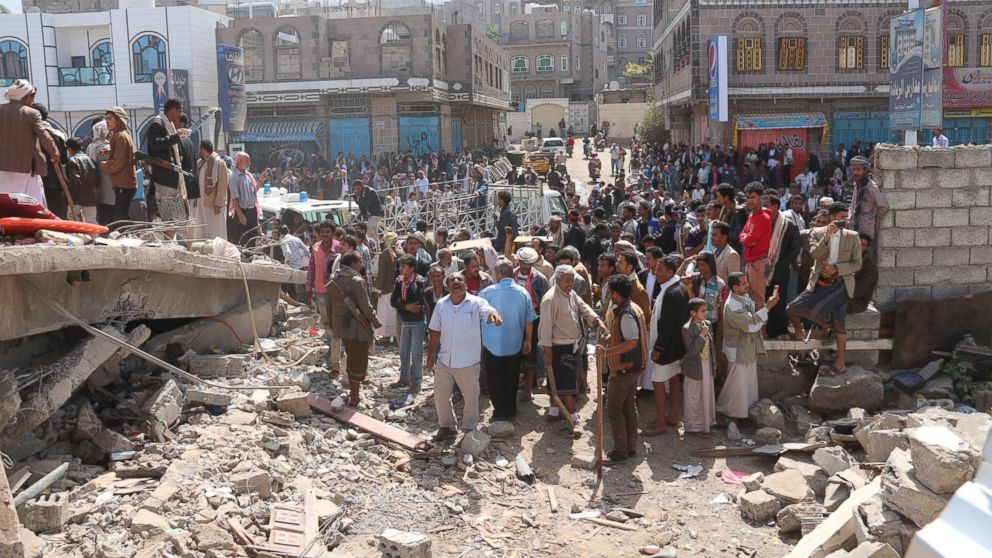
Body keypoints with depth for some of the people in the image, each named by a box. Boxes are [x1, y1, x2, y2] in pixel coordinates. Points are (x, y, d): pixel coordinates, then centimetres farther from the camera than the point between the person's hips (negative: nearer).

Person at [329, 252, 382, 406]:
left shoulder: (335, 280, 3)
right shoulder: (357, 281, -18)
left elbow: (333, 304, 7)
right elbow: (366, 306, -16)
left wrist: (333, 323, 16)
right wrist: (376, 322, -3)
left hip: (341, 325, 7)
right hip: (357, 327, -7)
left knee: (351, 358, 22)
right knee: (359, 362, 3)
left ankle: (352, 391, 33)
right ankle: (354, 399, 7)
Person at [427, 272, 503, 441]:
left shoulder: (476, 303, -13)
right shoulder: (441, 304, 0)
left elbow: (488, 311, -35)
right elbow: (435, 332, 8)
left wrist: (494, 315, -59)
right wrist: (430, 355, 9)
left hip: (468, 362, -3)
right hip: (444, 360, 4)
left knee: (471, 398, 11)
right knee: (440, 396, 13)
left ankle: (470, 429, 31)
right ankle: (446, 427, 35)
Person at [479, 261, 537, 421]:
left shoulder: (487, 292, -13)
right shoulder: (523, 293, -5)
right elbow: (529, 321, -2)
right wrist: (528, 341, 10)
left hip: (492, 345, -3)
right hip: (515, 346, 3)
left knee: (495, 380, 10)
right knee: (512, 380, 16)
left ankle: (500, 412, 12)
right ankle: (511, 411, 24)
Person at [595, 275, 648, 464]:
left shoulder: (626, 314, -23)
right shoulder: (634, 308, 8)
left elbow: (632, 342, -31)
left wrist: (607, 352, -32)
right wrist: (611, 337, 21)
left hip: (624, 368, -10)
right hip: (634, 365, 10)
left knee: (613, 409, -2)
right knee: (628, 406, 16)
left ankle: (620, 451, 3)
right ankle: (630, 447, 24)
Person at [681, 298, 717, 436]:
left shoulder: (708, 324, 2)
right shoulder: (686, 329, -19)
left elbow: (712, 345, 11)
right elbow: (692, 350, -25)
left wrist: (714, 363, 13)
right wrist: (702, 335, -27)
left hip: (708, 367, 6)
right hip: (695, 368, -6)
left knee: (707, 395, 17)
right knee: (694, 398, 6)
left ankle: (706, 422, 33)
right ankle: (694, 426, 19)